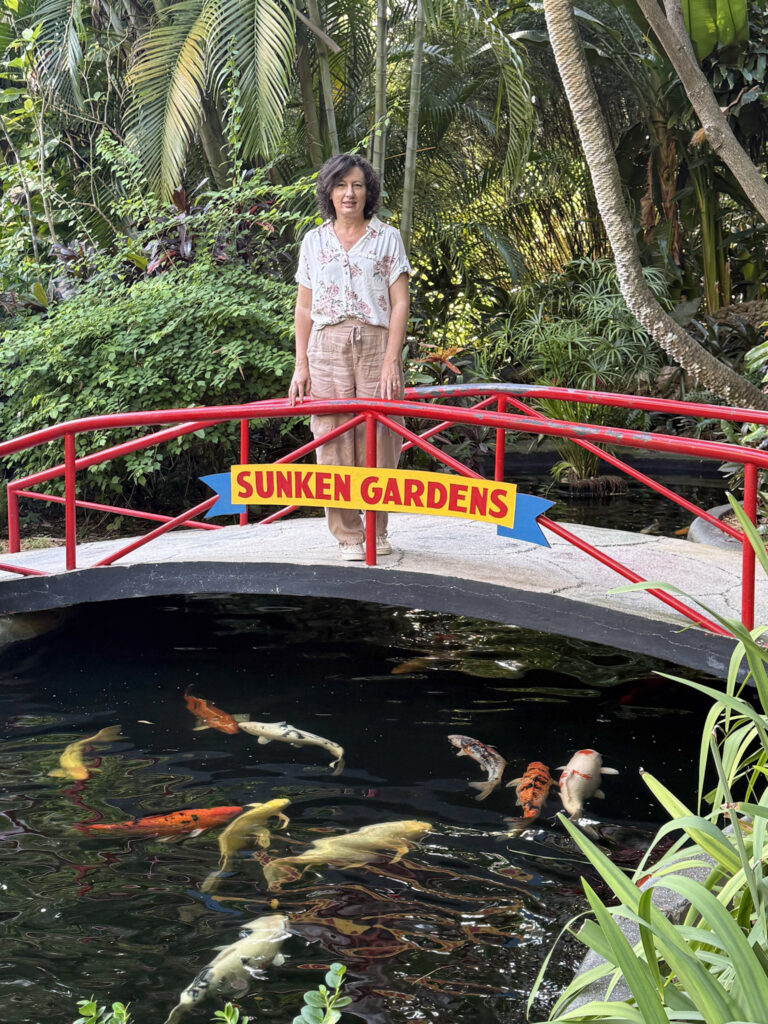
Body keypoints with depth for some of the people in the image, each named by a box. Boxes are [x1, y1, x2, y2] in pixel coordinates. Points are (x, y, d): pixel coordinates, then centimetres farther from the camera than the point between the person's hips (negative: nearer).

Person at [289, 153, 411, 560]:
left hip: (376, 344, -1)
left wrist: (391, 362, -9)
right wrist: (301, 366, 5)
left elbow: (399, 304, 1)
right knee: (333, 439, -3)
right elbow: (304, 308, 12)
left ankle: (376, 531, 12)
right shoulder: (314, 242, 12)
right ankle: (348, 534, 5)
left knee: (377, 439, -2)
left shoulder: (387, 238, 6)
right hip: (328, 346, 1)